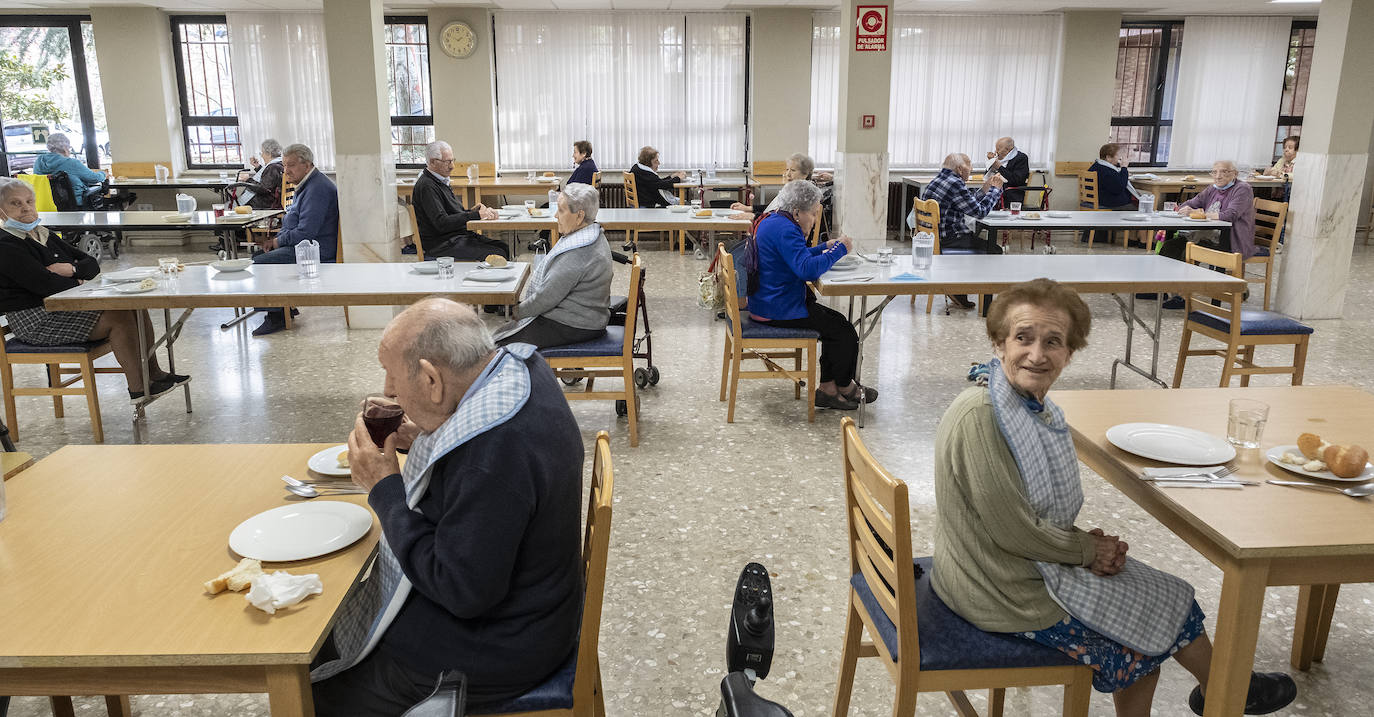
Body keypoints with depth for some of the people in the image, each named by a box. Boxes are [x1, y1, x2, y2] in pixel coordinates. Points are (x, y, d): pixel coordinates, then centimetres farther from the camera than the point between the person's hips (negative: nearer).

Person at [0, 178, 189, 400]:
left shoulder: (44, 236, 16)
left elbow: (92, 264, 10)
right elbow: (46, 284, -23)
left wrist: (72, 269, -11)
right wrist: (79, 283, -7)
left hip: (64, 306, 9)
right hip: (36, 322, -9)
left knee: (136, 306, -4)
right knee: (119, 318, -23)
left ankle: (153, 372, 0)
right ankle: (138, 388, -17)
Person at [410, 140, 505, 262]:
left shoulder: (441, 181, 18)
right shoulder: (426, 186, -15)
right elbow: (442, 223, -24)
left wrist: (471, 211, 5)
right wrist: (476, 215, -23)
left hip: (459, 236, 10)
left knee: (503, 247, -2)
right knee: (496, 255, -21)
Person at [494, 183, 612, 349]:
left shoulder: (579, 251, -27)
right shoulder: (592, 235, 8)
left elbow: (547, 296, -22)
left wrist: (519, 310, -5)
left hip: (575, 327, -10)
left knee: (501, 341, -8)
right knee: (501, 333, 13)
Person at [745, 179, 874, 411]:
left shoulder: (772, 220, 13)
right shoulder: (784, 230, -21)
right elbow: (808, 269, -31)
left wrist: (825, 247, 14)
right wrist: (839, 250, -19)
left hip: (767, 302, 11)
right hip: (778, 309, -11)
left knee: (836, 324, 12)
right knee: (844, 331, -3)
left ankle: (828, 389, 11)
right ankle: (845, 387, 18)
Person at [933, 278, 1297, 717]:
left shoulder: (1036, 409, 0)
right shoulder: (979, 416, -30)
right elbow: (1013, 530, -26)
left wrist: (1081, 540, -6)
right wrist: (1088, 551, -10)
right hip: (1006, 594, -8)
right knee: (1166, 604, 11)